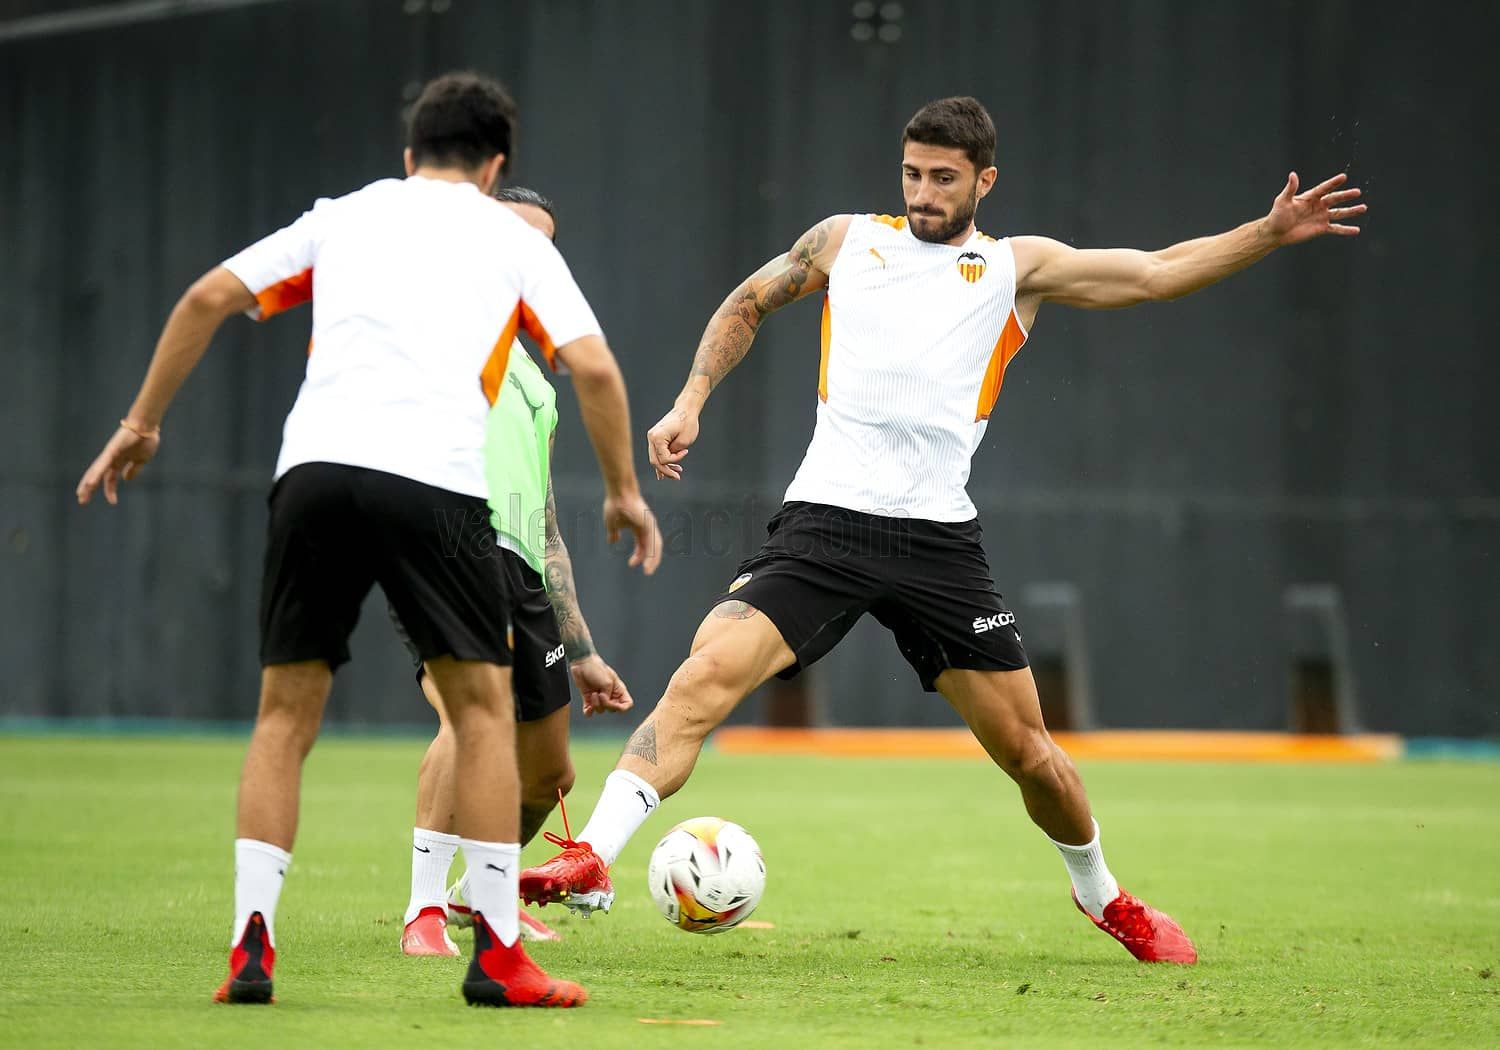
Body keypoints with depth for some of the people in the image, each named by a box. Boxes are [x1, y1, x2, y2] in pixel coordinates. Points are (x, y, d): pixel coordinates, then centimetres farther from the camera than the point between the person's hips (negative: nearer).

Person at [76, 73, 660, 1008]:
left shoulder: (343, 217, 23)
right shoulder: (513, 240, 18)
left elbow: (207, 299, 15)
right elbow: (593, 368, 6)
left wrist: (142, 423, 22)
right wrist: (625, 491, 18)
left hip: (315, 467, 2)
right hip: (435, 480, -2)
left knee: (287, 712, 12)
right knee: (483, 705, 9)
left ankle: (253, 945, 2)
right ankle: (497, 956, 4)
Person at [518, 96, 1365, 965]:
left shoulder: (1015, 267, 10)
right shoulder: (845, 240, 13)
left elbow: (1154, 273, 6)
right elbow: (748, 305, 27)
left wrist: (1267, 234, -3)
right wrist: (691, 403, 15)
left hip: (938, 535, 0)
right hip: (823, 523, 0)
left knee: (1026, 747, 6)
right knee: (705, 676, -22)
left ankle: (1103, 896, 31)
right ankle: (593, 857, -24)